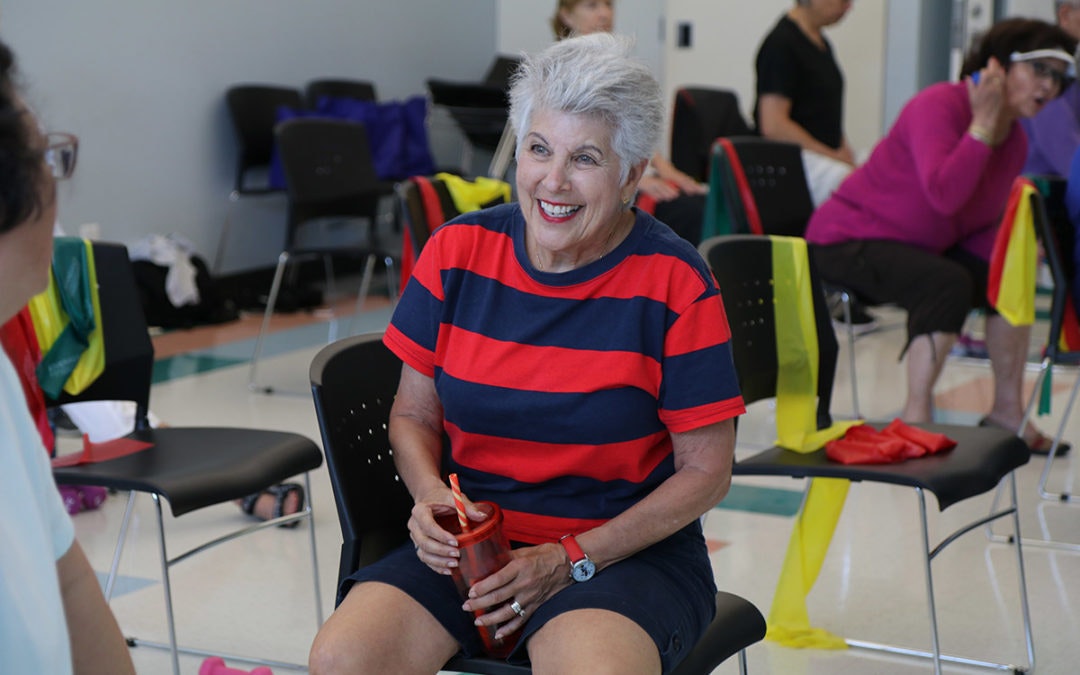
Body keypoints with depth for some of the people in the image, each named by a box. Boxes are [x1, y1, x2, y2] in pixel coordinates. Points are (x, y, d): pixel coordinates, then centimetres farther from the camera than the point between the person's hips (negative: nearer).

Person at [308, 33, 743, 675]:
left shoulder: (674, 281, -8)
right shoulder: (457, 251, 1)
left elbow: (706, 471, -5)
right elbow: (413, 415, 11)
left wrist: (569, 561, -13)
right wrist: (432, 496, -11)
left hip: (627, 549, -3)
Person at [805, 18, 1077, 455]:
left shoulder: (1015, 140, 6)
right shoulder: (939, 105, -21)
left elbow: (983, 223, 10)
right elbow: (945, 196, -36)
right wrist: (983, 123, -31)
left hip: (923, 248, 9)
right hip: (848, 238, -9)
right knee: (950, 283, -31)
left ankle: (1007, 410, 9)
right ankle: (916, 416, -25)